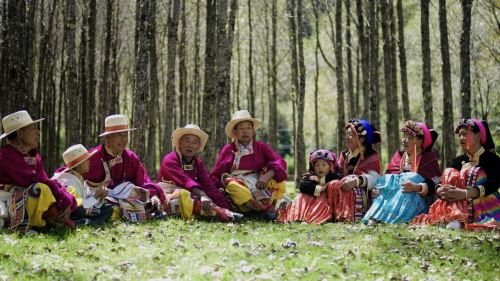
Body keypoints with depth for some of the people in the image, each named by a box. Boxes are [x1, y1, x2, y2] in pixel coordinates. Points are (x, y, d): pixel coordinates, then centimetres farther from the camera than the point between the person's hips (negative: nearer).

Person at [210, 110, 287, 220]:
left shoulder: (261, 147, 12)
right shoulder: (228, 150, 12)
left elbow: (281, 162, -5)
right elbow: (215, 175, 7)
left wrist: (266, 176, -24)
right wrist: (220, 188, -16)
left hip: (260, 186, 1)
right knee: (230, 183, -33)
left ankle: (265, 202, -42)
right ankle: (266, 208, -42)